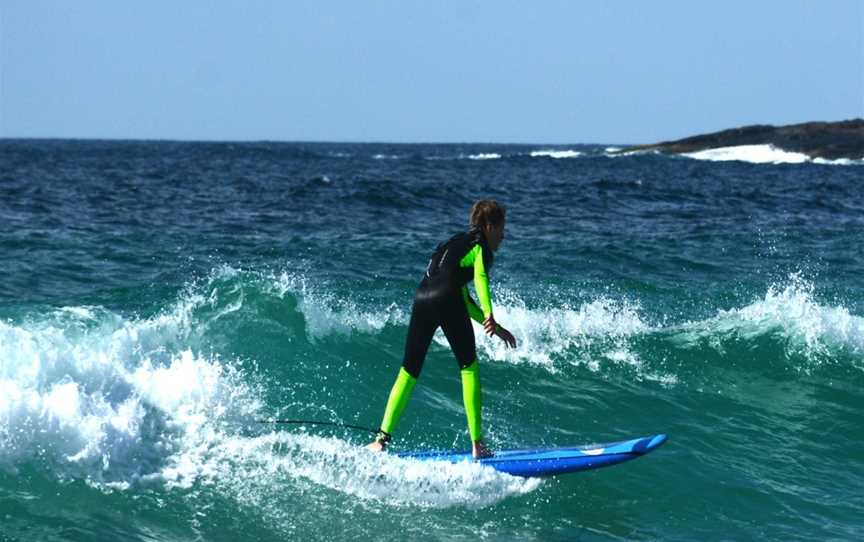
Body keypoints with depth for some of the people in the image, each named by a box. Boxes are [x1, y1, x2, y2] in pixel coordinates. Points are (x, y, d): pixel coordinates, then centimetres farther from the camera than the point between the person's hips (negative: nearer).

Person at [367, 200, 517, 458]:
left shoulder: (455, 244, 36)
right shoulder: (480, 244, 13)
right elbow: (480, 277, -10)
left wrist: (497, 329, 40)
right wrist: (489, 315, -24)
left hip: (422, 298, 7)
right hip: (446, 297, -7)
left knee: (409, 372, 10)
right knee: (469, 367, 3)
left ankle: (382, 439, 1)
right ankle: (477, 444, 0)